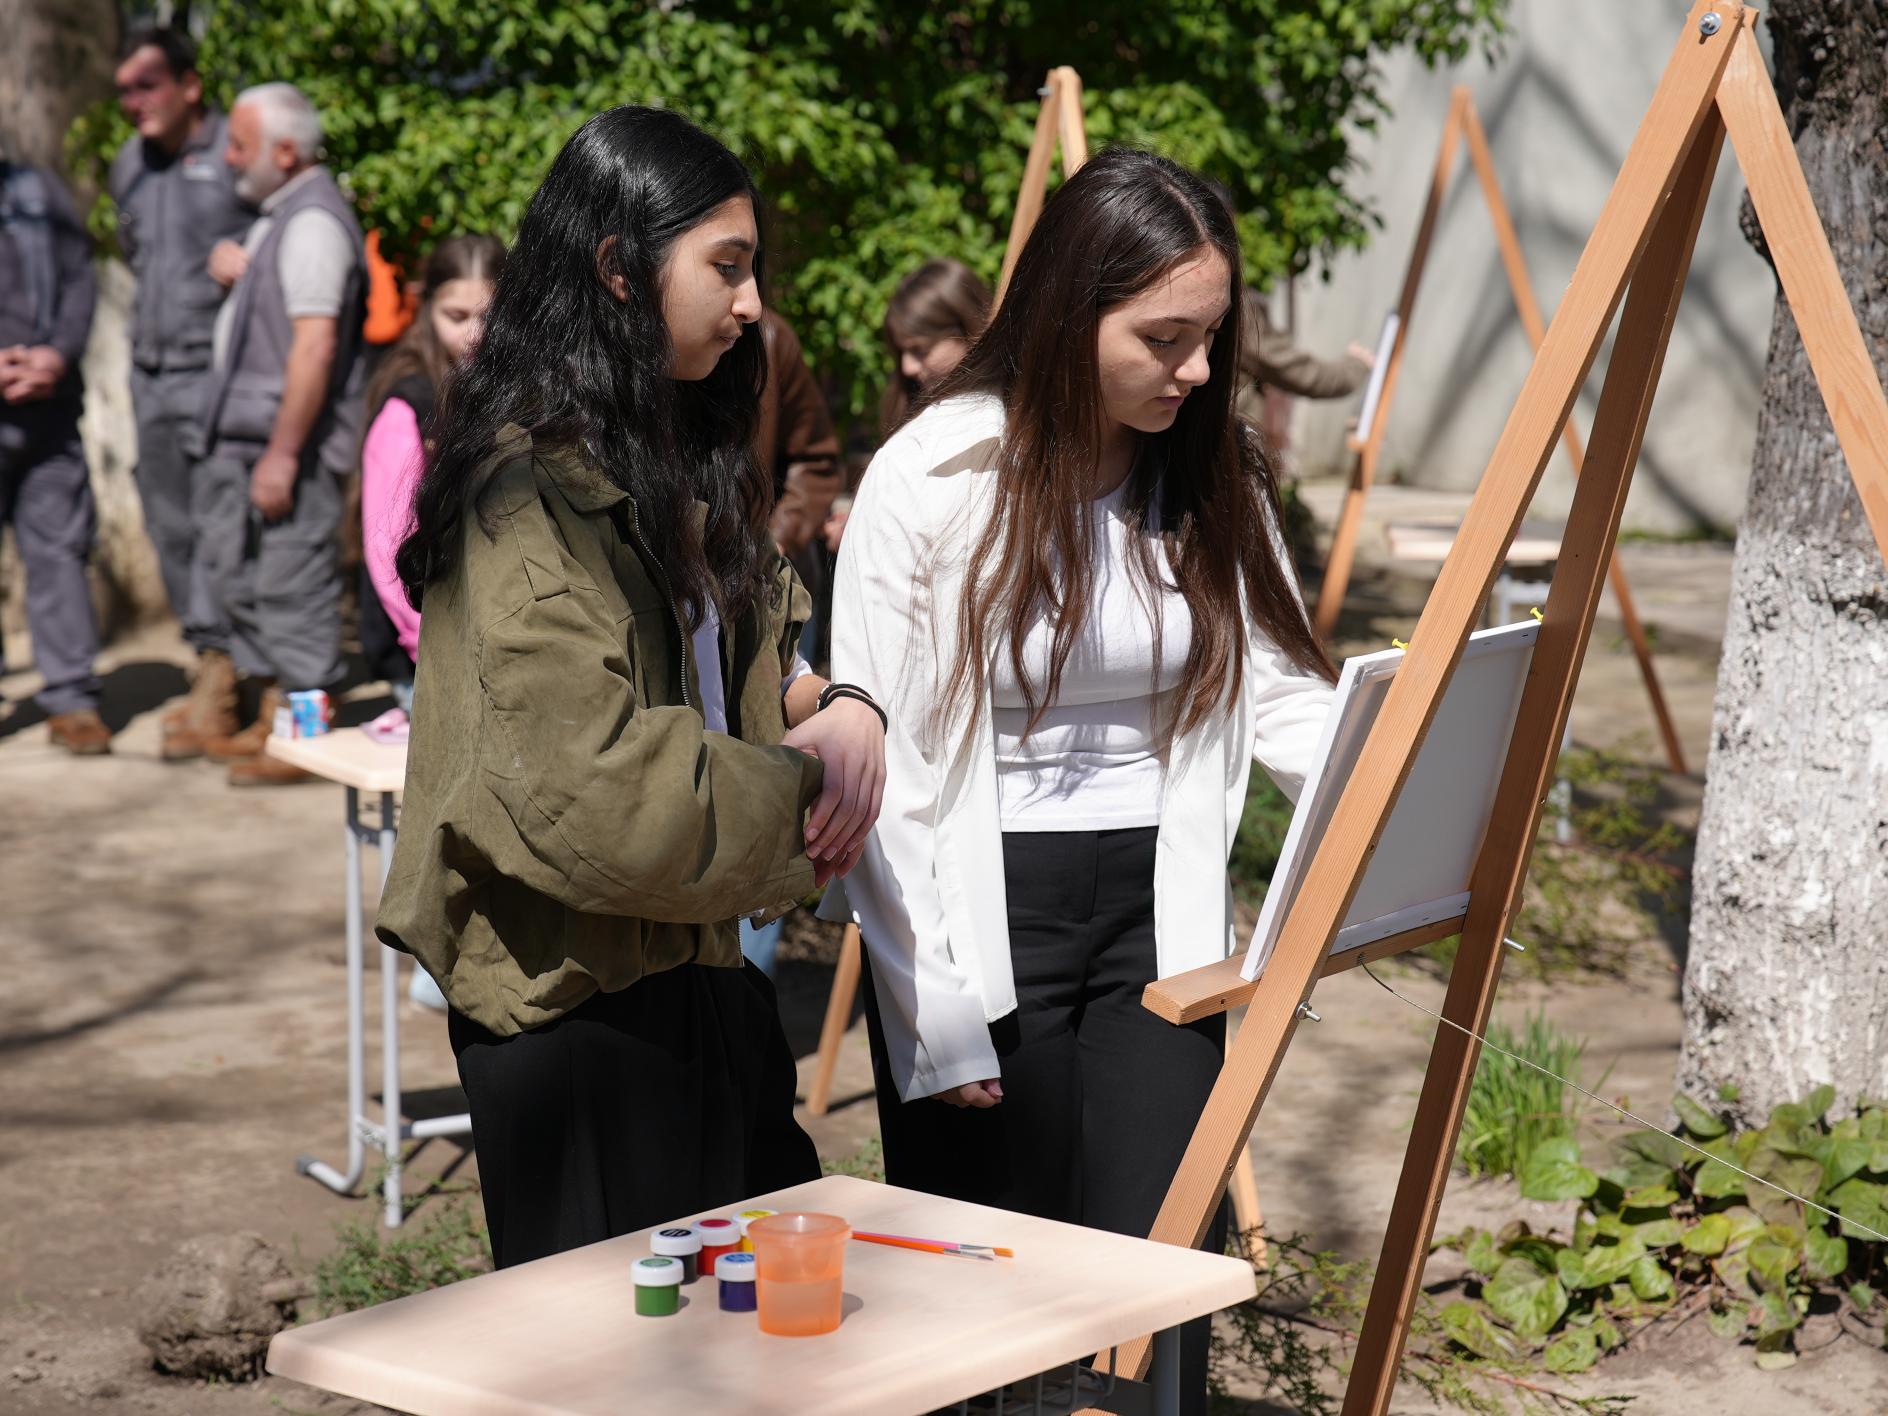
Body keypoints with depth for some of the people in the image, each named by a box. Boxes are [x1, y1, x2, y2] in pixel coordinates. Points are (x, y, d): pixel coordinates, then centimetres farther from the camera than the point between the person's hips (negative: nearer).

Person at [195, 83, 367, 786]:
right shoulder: (280, 214, 17)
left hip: (288, 441, -11)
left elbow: (314, 345, -24)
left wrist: (282, 454, -25)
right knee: (237, 573, 16)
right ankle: (270, 720, 26)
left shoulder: (312, 222, -17)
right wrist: (234, 266, 9)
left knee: (291, 584, -5)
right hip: (241, 436, 11)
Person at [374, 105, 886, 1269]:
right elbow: (585, 782, -28)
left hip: (697, 970, 9)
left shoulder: (676, 462, 13)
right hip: (576, 998, -9)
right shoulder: (536, 486, -19)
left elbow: (759, 656, 19)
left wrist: (837, 713, -4)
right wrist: (799, 786, -15)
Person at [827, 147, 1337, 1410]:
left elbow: (1282, 694, 4)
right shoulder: (933, 480, -12)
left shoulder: (1216, 476, 2)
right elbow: (880, 772, -10)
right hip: (983, 926, -3)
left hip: (1157, 918, 3)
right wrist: (936, 1015, -12)